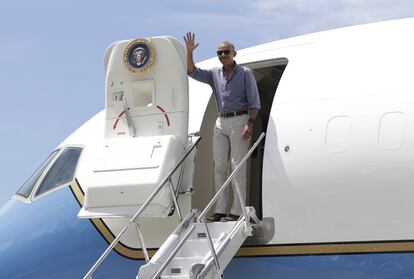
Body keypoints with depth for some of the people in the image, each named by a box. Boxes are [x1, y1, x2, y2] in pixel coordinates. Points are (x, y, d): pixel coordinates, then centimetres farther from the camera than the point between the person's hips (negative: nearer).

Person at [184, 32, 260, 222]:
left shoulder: (245, 73, 0)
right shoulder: (215, 74, 13)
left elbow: (254, 102, -3)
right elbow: (192, 72, 6)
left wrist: (250, 123, -15)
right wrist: (189, 52, -7)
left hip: (239, 120, -6)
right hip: (221, 121, 6)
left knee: (237, 166, -9)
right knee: (219, 166, 3)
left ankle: (236, 210, -11)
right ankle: (220, 210, 5)